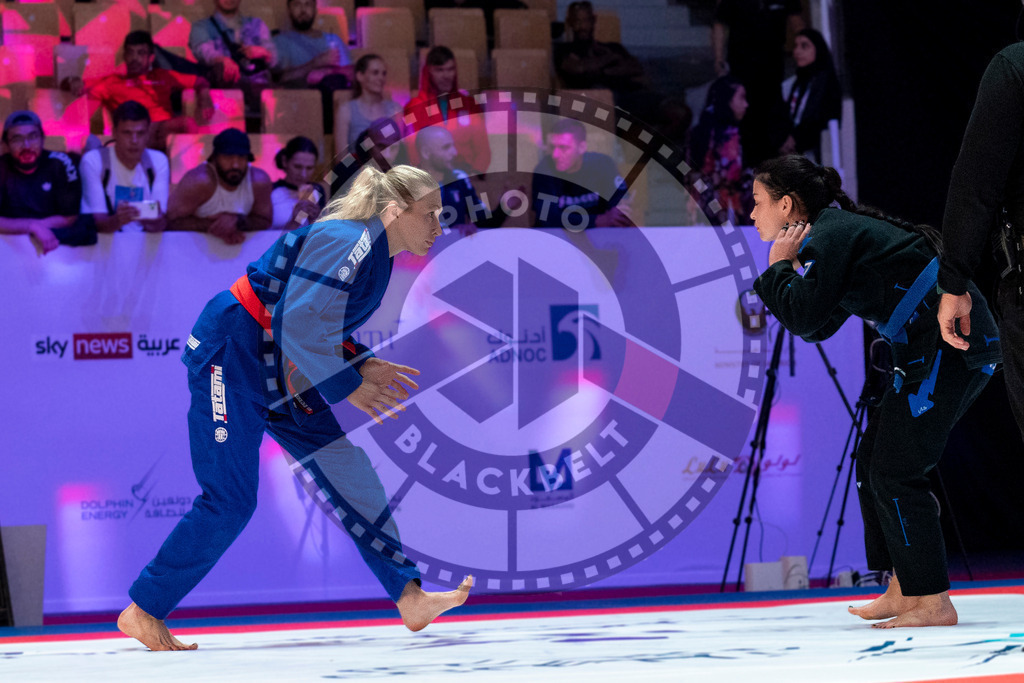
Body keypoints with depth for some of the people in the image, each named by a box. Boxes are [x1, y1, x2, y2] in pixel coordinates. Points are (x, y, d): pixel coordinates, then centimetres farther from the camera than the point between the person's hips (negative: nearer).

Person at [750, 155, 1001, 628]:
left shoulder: (829, 236, -10)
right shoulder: (840, 229, 20)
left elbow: (804, 319, -17)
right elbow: (818, 328, 22)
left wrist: (780, 266, -2)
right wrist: (785, 270, 12)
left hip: (947, 342, -10)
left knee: (896, 473, -9)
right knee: (874, 461, 14)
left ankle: (932, 602, -8)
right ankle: (903, 591, 17)